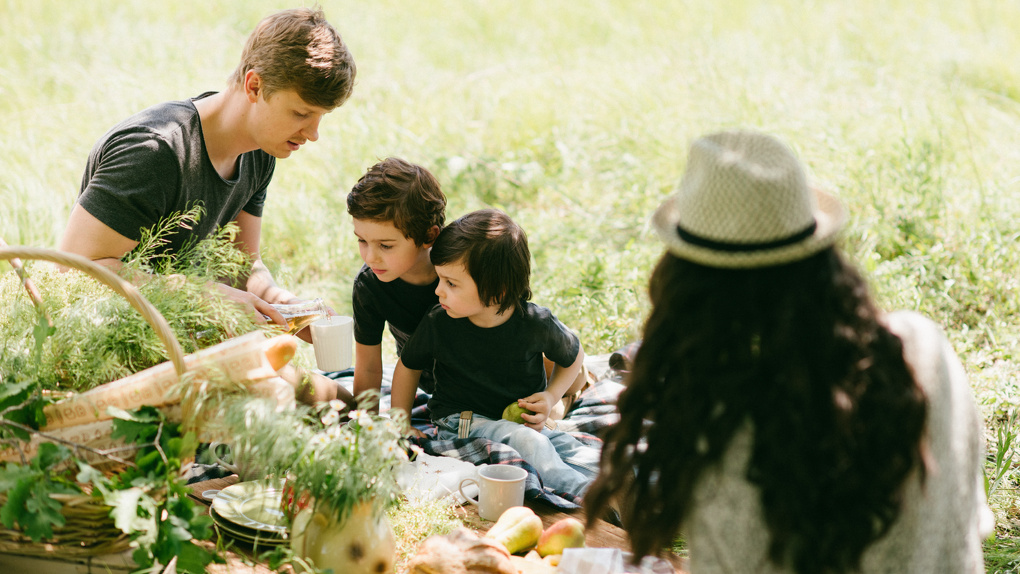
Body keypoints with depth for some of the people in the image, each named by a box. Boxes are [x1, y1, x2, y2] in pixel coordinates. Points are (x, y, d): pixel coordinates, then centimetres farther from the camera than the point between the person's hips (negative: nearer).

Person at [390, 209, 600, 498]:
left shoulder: (537, 323, -12)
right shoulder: (437, 324, -11)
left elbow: (573, 357, 10)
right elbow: (408, 366, 9)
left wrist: (550, 397, -5)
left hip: (522, 423, 2)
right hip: (460, 426, -2)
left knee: (592, 462, -21)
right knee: (526, 441, -33)